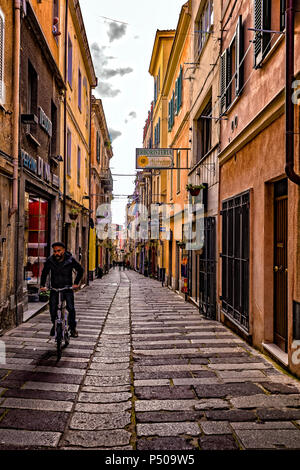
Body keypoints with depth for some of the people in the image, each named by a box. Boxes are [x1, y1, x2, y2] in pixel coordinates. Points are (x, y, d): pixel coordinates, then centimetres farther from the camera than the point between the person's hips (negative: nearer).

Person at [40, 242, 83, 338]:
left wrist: (76, 283, -9)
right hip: (55, 288, 2)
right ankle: (54, 325, 22)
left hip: (68, 288, -2)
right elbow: (44, 273, 7)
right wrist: (42, 285, -4)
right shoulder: (50, 261, -7)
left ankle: (73, 327, 3)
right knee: (52, 308, -6)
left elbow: (80, 270, 0)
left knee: (70, 307, -15)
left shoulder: (70, 260, -11)